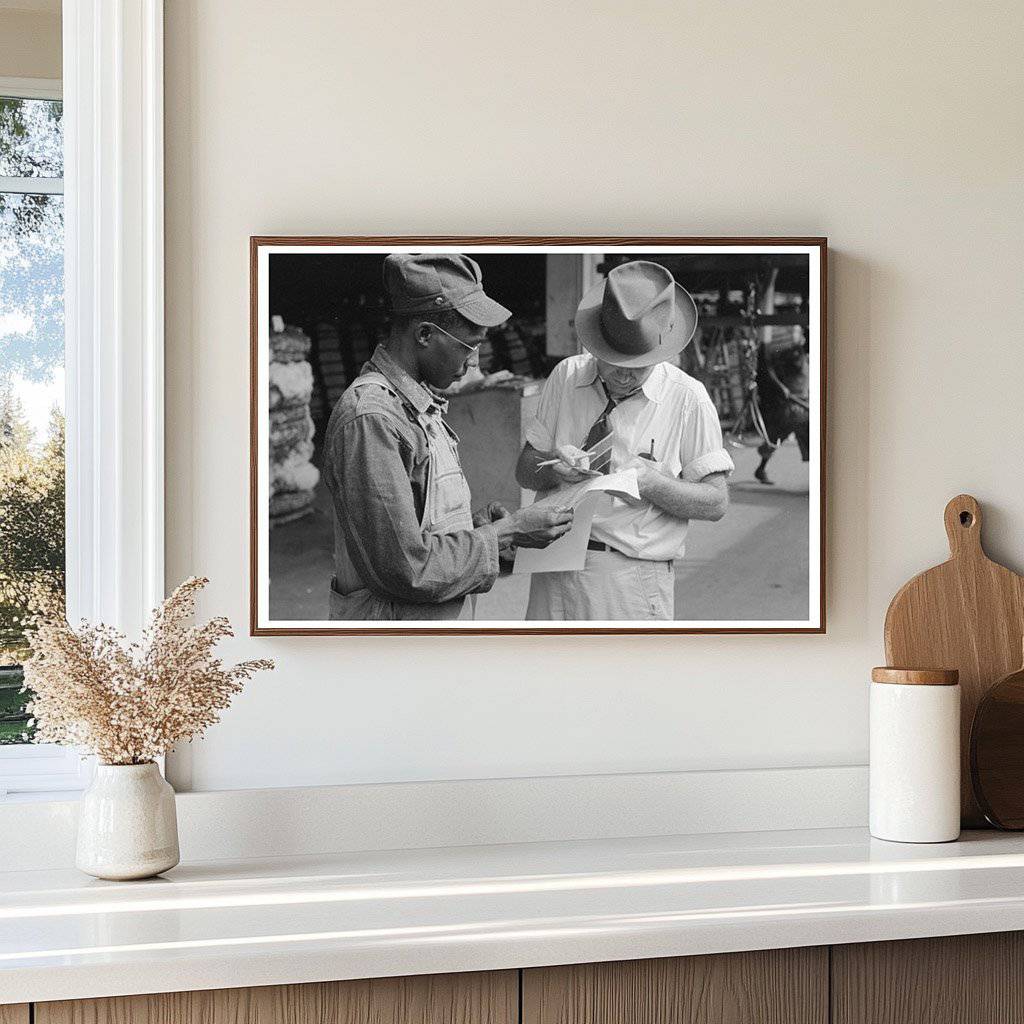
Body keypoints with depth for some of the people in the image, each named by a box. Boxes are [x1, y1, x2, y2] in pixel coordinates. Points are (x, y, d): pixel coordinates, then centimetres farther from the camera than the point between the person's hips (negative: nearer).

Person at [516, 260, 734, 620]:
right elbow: (524, 471, 5)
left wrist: (651, 483, -22)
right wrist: (553, 465, -17)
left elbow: (716, 502, -5)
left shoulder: (687, 398, -6)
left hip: (632, 582, -3)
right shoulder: (566, 376, 4)